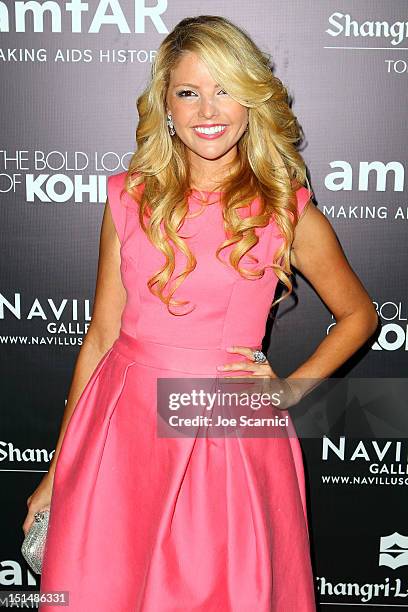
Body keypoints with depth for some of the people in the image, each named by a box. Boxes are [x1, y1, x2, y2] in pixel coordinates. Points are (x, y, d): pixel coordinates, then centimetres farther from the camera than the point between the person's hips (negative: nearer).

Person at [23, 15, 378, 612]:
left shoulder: (289, 213, -1)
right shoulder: (131, 199, 3)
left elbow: (359, 315, 13)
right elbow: (101, 335, 5)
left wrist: (290, 389, 0)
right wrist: (58, 469, 7)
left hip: (234, 437, -1)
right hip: (121, 429, 2)